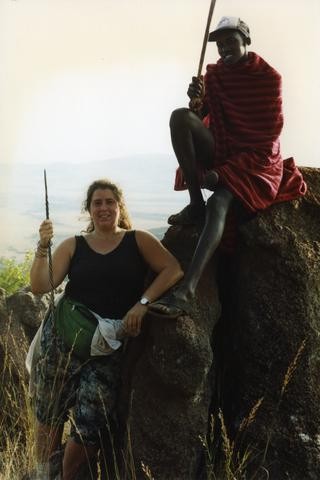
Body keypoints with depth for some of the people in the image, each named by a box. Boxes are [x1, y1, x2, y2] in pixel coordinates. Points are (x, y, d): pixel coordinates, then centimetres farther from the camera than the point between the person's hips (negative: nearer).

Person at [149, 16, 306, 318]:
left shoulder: (268, 77, -6)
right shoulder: (214, 75, 8)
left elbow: (269, 136, -11)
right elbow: (197, 117, 3)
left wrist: (225, 171, -19)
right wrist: (195, 102, -22)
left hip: (256, 160, -5)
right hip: (221, 153, 5)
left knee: (218, 202, -35)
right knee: (179, 116, -22)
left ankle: (185, 292, -52)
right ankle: (195, 204, -20)